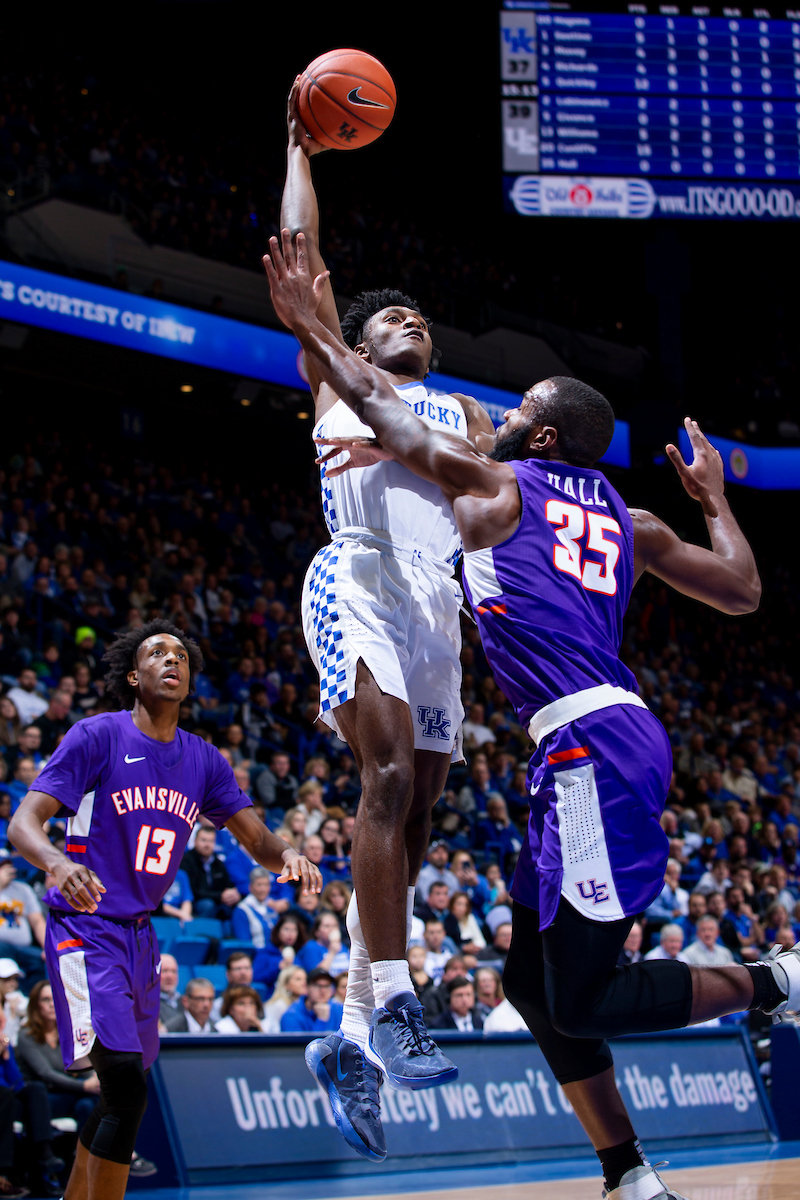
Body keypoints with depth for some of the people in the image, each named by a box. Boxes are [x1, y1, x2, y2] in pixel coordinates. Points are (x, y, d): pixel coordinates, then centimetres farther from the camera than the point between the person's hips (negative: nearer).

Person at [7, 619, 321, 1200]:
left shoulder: (203, 760, 8)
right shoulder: (97, 736, -9)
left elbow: (256, 837, 8)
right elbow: (24, 822, -15)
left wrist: (286, 853, -17)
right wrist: (58, 863, -37)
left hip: (140, 934, 7)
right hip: (86, 929, -7)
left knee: (124, 1094, 14)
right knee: (126, 1084, -20)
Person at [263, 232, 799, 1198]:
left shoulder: (491, 484, 3)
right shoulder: (626, 520, 19)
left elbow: (379, 407, 12)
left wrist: (310, 329, 24)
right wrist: (713, 498, 39)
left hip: (593, 746, -9)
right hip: (590, 750, 9)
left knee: (584, 1001, -8)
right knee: (533, 978, 13)